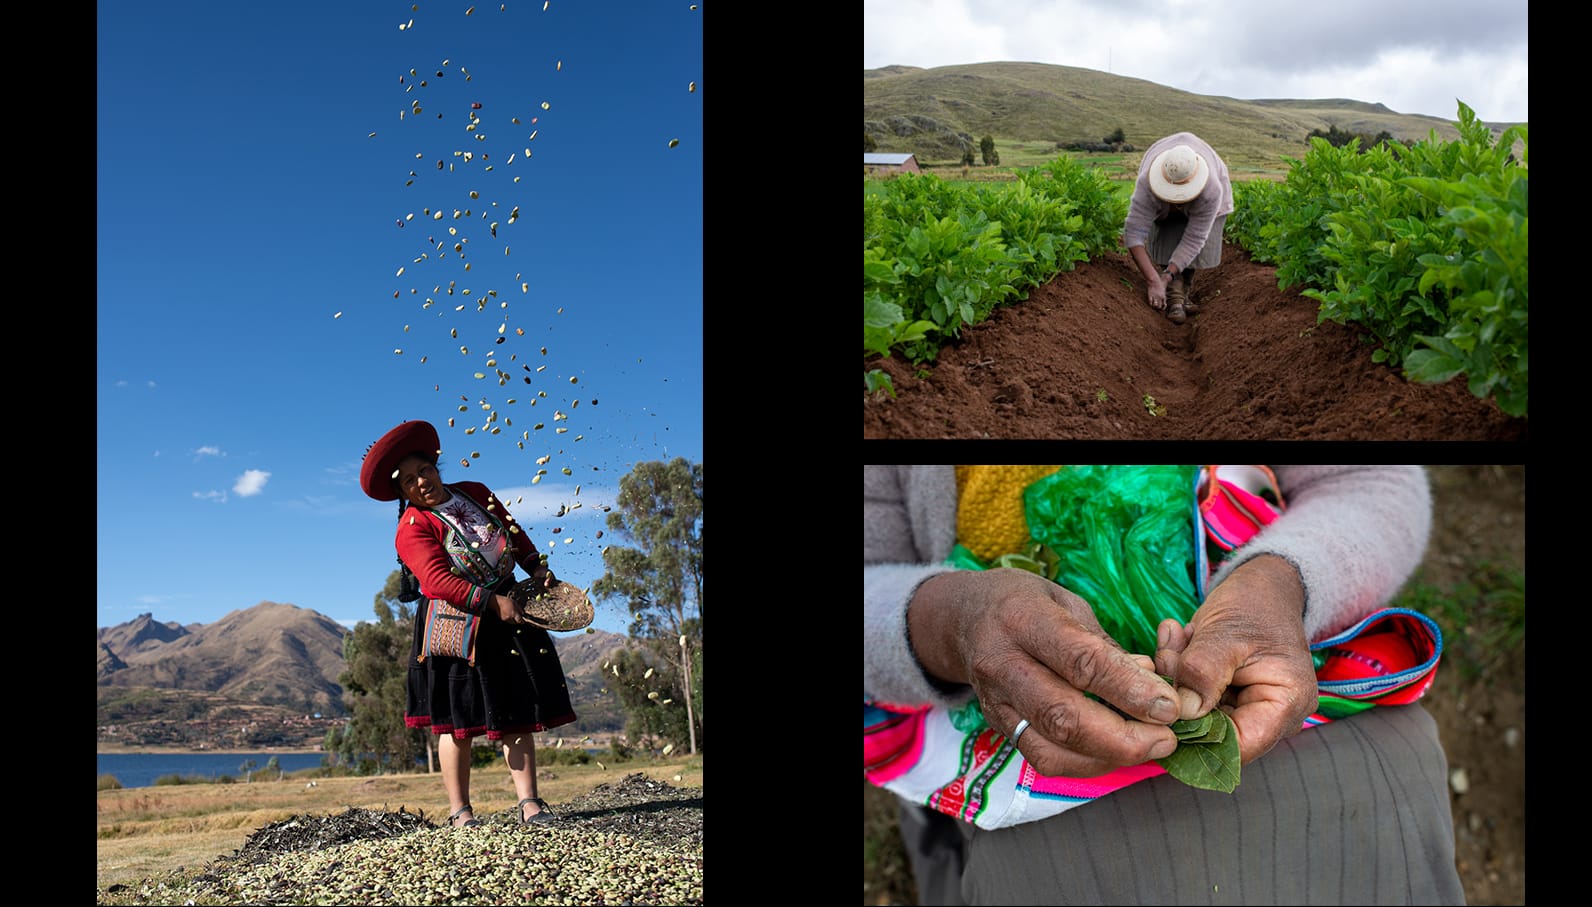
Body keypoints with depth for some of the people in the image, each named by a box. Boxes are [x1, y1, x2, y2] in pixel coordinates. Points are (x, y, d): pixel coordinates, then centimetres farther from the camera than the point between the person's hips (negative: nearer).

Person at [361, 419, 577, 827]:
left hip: (505, 613, 6)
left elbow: (514, 531, 21)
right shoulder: (412, 528, -10)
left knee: (517, 710, 2)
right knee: (458, 719, -2)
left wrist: (537, 568, 6)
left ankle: (529, 802, 4)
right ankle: (460, 812, 6)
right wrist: (491, 601, -26)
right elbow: (438, 581, -22)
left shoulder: (476, 493, 10)